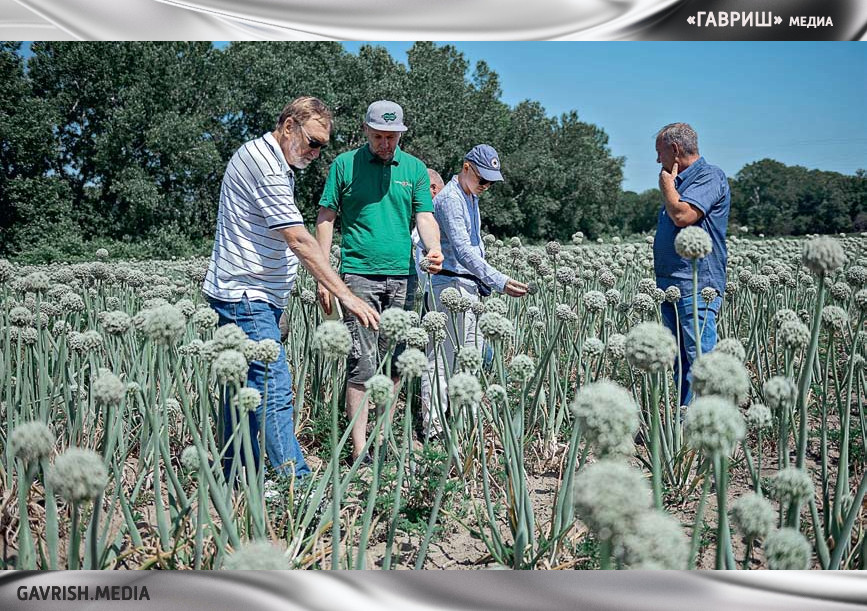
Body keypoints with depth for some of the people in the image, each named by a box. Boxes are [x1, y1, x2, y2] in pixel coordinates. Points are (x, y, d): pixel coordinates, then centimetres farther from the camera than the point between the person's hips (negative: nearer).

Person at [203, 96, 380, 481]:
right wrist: (345, 296, -23)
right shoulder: (264, 163, -16)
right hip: (246, 297, -10)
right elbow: (300, 241, -22)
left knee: (247, 388, 11)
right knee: (275, 391, -13)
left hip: (256, 297, 10)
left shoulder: (270, 160, 17)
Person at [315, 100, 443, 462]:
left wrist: (434, 248, -18)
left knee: (393, 363, 9)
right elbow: (326, 219, 4)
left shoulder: (414, 168, 11)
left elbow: (424, 217, 5)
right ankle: (359, 446, -3)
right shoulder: (344, 164, 3)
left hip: (402, 276, 3)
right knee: (362, 363, -8)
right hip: (359, 274, -3)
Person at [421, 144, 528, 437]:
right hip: (450, 285, -10)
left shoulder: (471, 197, 18)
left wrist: (484, 283, 22)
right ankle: (433, 428, -4)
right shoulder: (449, 199, -15)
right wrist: (498, 281, -31)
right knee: (442, 359, -8)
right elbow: (462, 250, -24)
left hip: (469, 288, 10)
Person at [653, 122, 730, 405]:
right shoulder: (680, 180, 22)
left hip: (696, 287, -10)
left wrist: (667, 184, -6)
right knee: (681, 363, 12)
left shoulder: (710, 176, -7)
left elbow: (683, 215, -22)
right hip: (670, 286, 10)